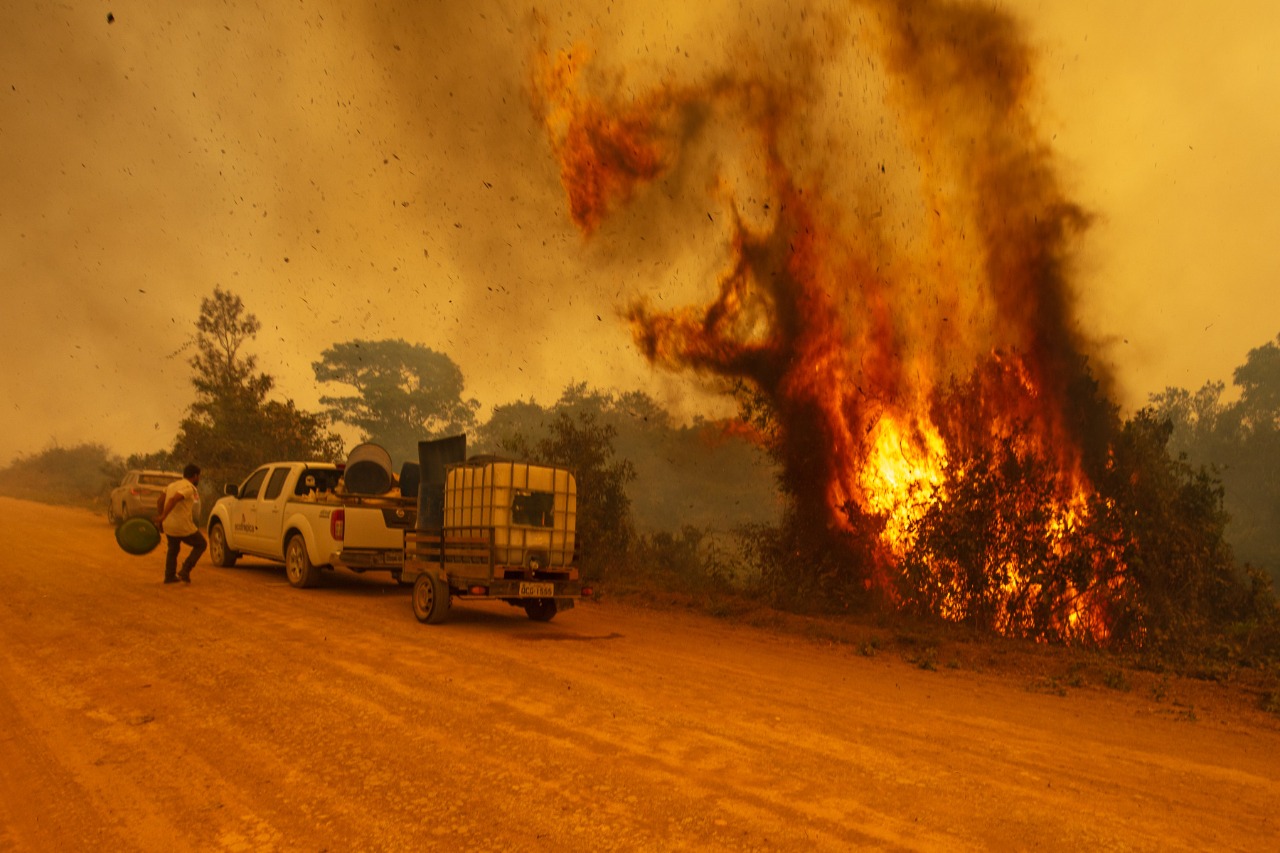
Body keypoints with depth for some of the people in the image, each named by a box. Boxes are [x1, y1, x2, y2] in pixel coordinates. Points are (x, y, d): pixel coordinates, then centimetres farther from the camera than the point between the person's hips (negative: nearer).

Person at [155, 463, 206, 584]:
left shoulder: (172, 485, 13)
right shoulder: (189, 488, -13)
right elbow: (174, 500, -28)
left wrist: (161, 518, 26)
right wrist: (163, 516, -31)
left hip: (168, 526, 8)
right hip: (184, 527, -8)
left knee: (173, 549, 27)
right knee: (201, 545, 12)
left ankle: (169, 576, 29)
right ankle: (185, 571, 2)